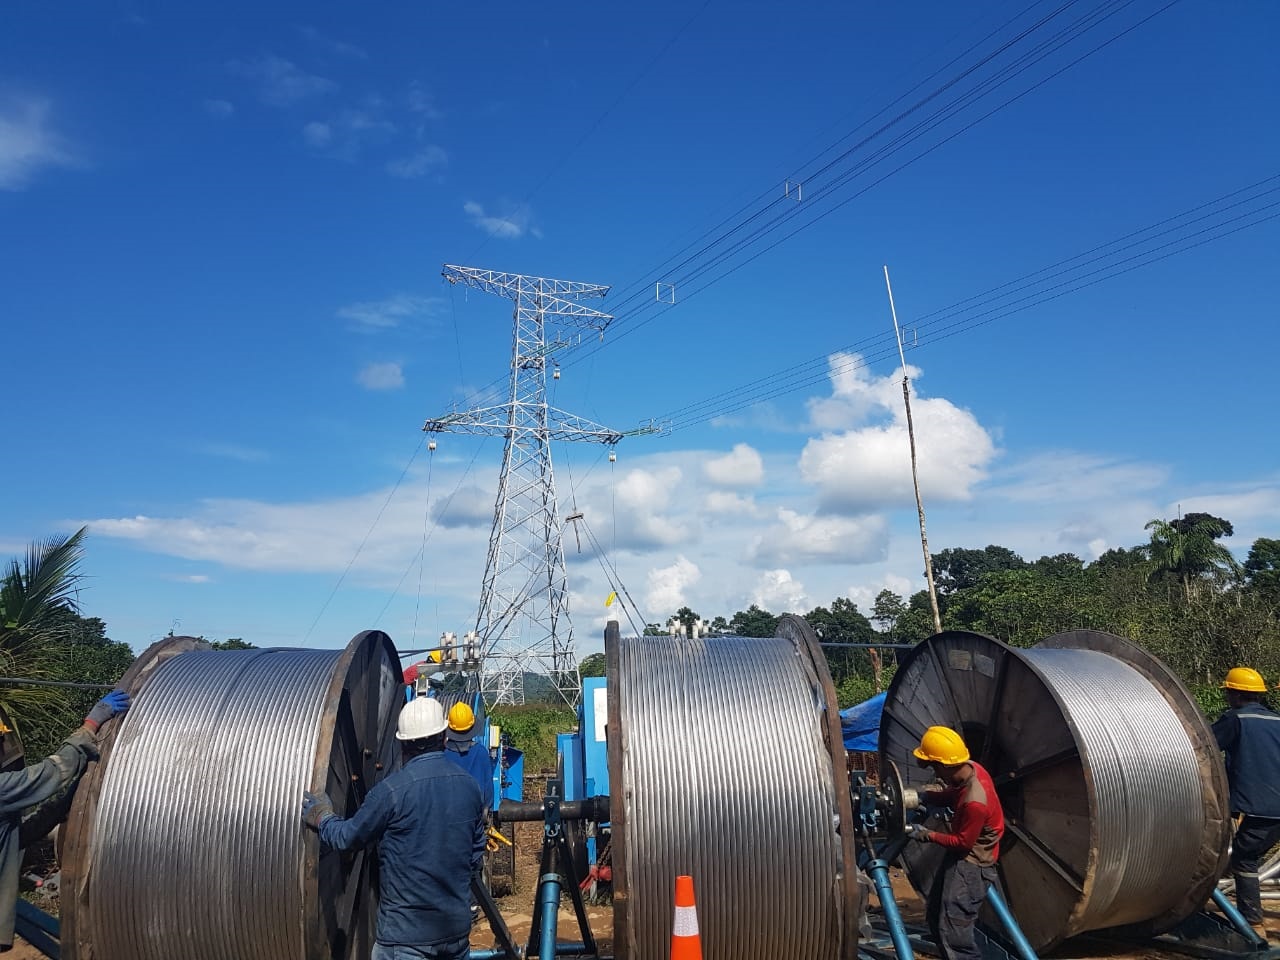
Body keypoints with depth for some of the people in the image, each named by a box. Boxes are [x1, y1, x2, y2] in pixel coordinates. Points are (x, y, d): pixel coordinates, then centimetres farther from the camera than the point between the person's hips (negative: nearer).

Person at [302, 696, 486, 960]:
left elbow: (348, 837, -3)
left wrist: (323, 818, 17)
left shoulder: (392, 791, -18)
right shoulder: (470, 787, -1)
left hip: (407, 932, -5)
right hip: (457, 928, 5)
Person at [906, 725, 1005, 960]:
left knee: (952, 929, -11)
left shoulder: (975, 802, -33)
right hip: (961, 854, 10)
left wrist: (928, 835, -12)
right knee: (936, 915, 18)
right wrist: (925, 797, -2)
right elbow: (951, 795, 11)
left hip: (972, 863, -10)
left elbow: (963, 842, -21)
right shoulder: (969, 768, -8)